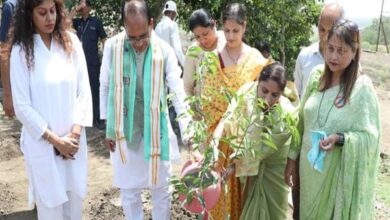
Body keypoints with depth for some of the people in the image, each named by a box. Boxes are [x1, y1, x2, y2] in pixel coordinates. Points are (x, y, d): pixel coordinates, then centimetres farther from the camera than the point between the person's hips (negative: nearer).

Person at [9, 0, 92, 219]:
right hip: (42, 143, -2)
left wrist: (75, 133, -8)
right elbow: (22, 106, -8)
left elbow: (84, 91, 0)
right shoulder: (22, 51, -8)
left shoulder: (71, 42, -1)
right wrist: (55, 139, -11)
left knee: (75, 201, 15)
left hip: (74, 140, 3)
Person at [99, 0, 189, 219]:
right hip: (124, 131, 1)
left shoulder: (165, 51, -12)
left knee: (161, 188, 14)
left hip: (157, 130, 0)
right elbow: (105, 87, 1)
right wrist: (108, 127, 4)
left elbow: (178, 93, -13)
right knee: (129, 190, 14)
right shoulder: (112, 47, -10)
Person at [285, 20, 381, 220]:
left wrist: (340, 139, -29)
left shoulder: (362, 87, -16)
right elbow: (301, 121, 5)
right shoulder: (316, 77, -1)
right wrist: (292, 157, 7)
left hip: (339, 174, -4)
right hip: (309, 167, 5)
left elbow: (371, 136, -13)